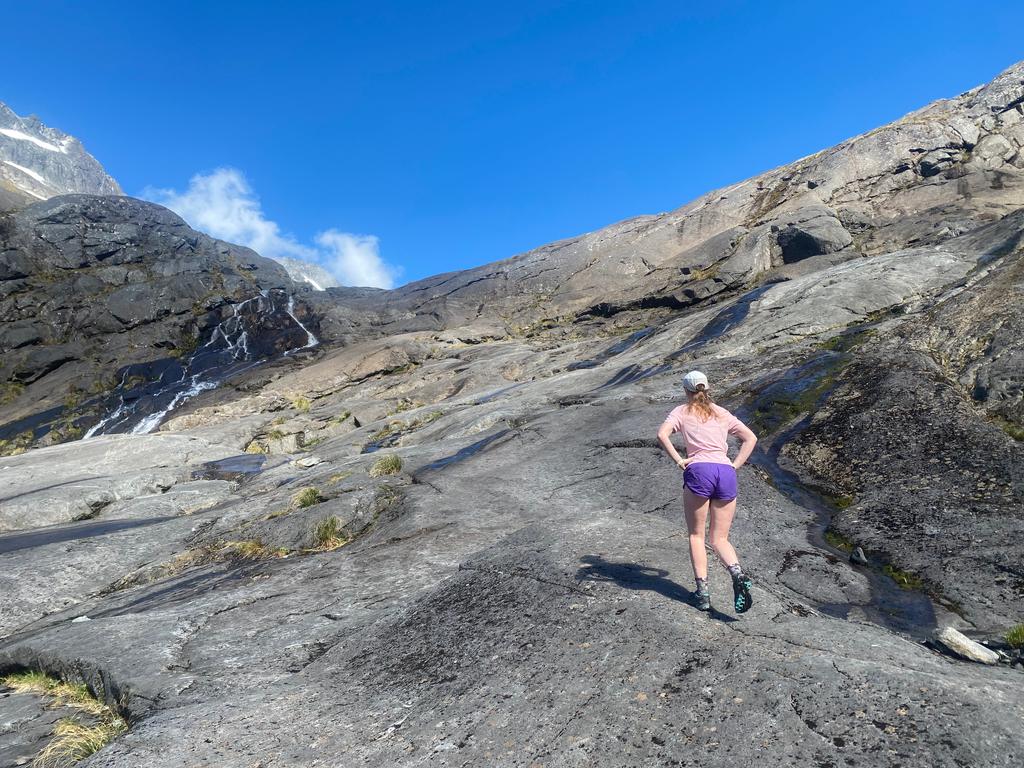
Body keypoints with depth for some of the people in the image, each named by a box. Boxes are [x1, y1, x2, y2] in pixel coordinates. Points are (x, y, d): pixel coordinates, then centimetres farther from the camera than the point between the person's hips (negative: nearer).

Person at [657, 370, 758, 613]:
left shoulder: (682, 412, 12)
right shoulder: (722, 413, 23)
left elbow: (662, 434, -6)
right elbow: (751, 438, 21)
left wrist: (678, 460, -2)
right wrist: (735, 465, 15)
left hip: (699, 471, -3)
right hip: (726, 473, 3)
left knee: (696, 536, 9)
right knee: (720, 539, 9)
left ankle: (703, 591, 2)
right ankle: (738, 574, -18)